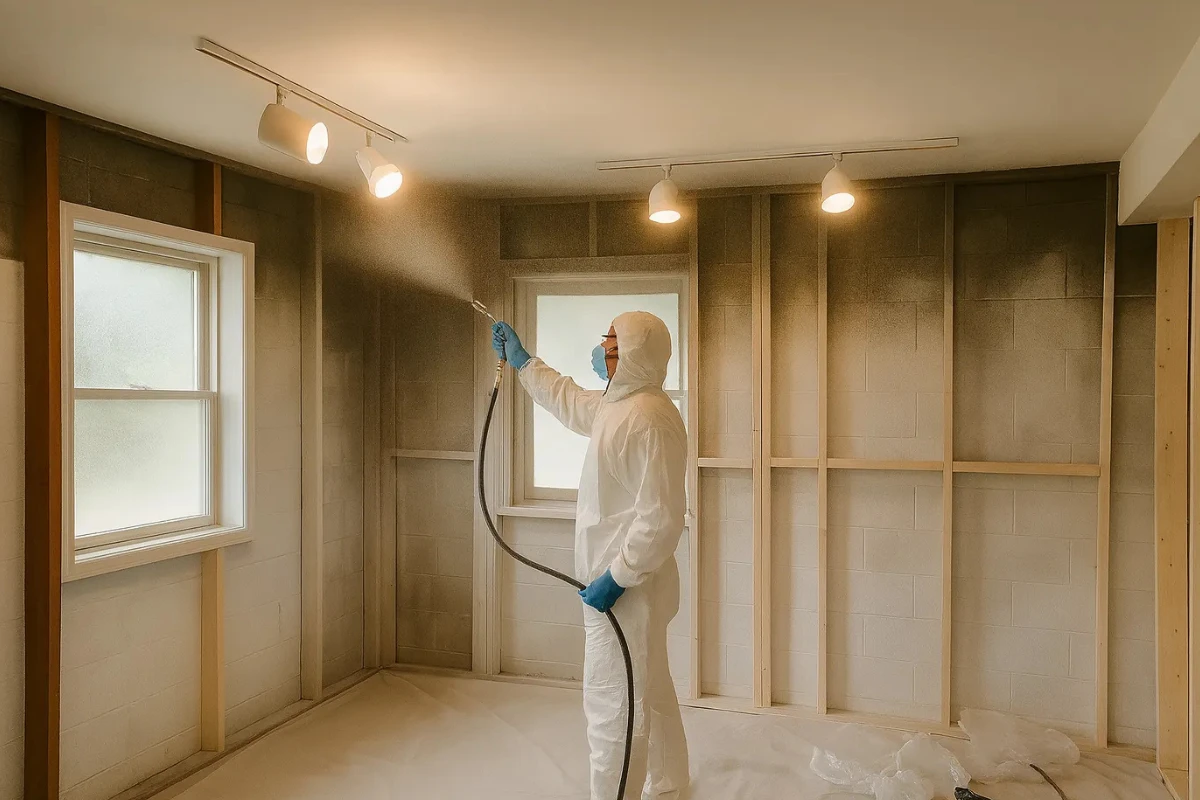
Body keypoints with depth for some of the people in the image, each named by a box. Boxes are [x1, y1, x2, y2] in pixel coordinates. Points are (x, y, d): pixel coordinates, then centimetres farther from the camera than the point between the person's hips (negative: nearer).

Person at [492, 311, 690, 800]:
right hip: (624, 580, 10)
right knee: (651, 698, 22)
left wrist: (616, 578, -22)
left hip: (625, 588, -10)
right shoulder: (615, 406, 9)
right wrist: (520, 361, 36)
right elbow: (567, 401, 30)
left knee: (612, 707, -2)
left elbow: (661, 517, -26)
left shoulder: (652, 419, -22)